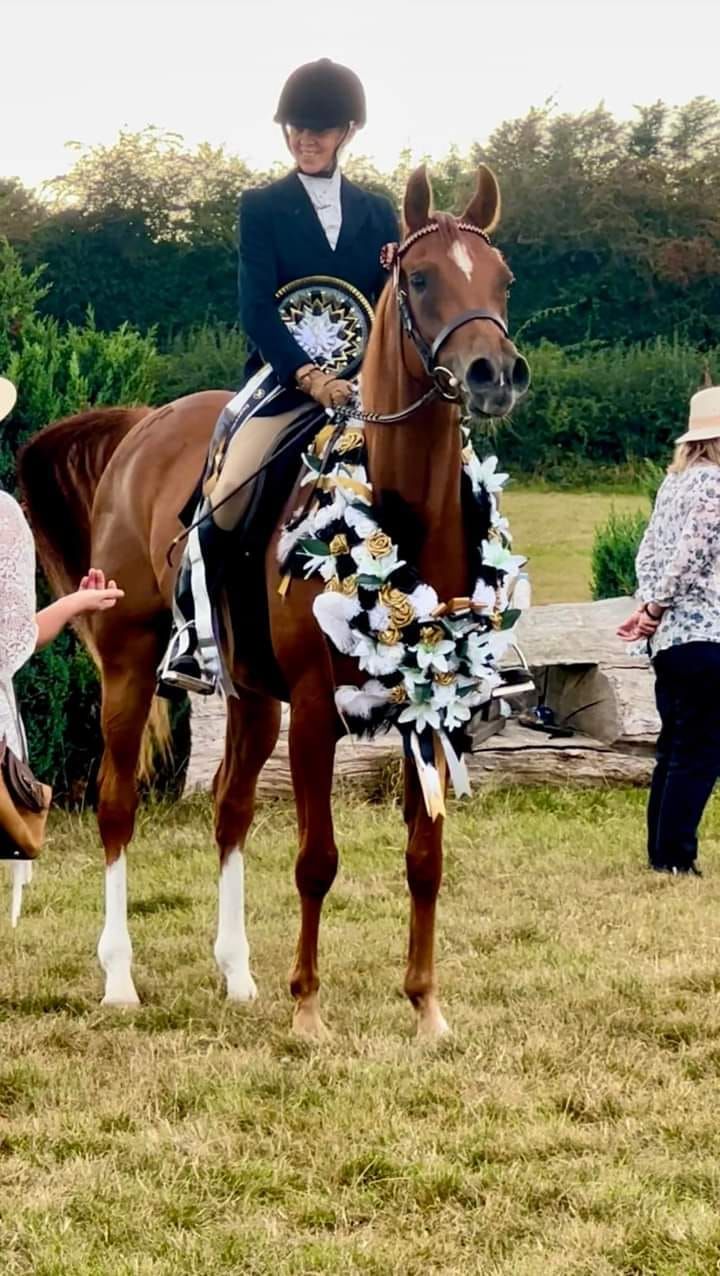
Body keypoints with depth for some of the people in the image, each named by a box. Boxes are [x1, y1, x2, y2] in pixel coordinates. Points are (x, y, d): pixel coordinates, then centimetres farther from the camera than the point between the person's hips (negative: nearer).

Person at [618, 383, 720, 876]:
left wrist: (648, 606, 3)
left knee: (675, 751, 14)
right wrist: (656, 610, -8)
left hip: (668, 637, 9)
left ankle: (662, 853, 17)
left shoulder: (676, 481, 15)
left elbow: (649, 551, 12)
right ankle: (675, 857, -5)